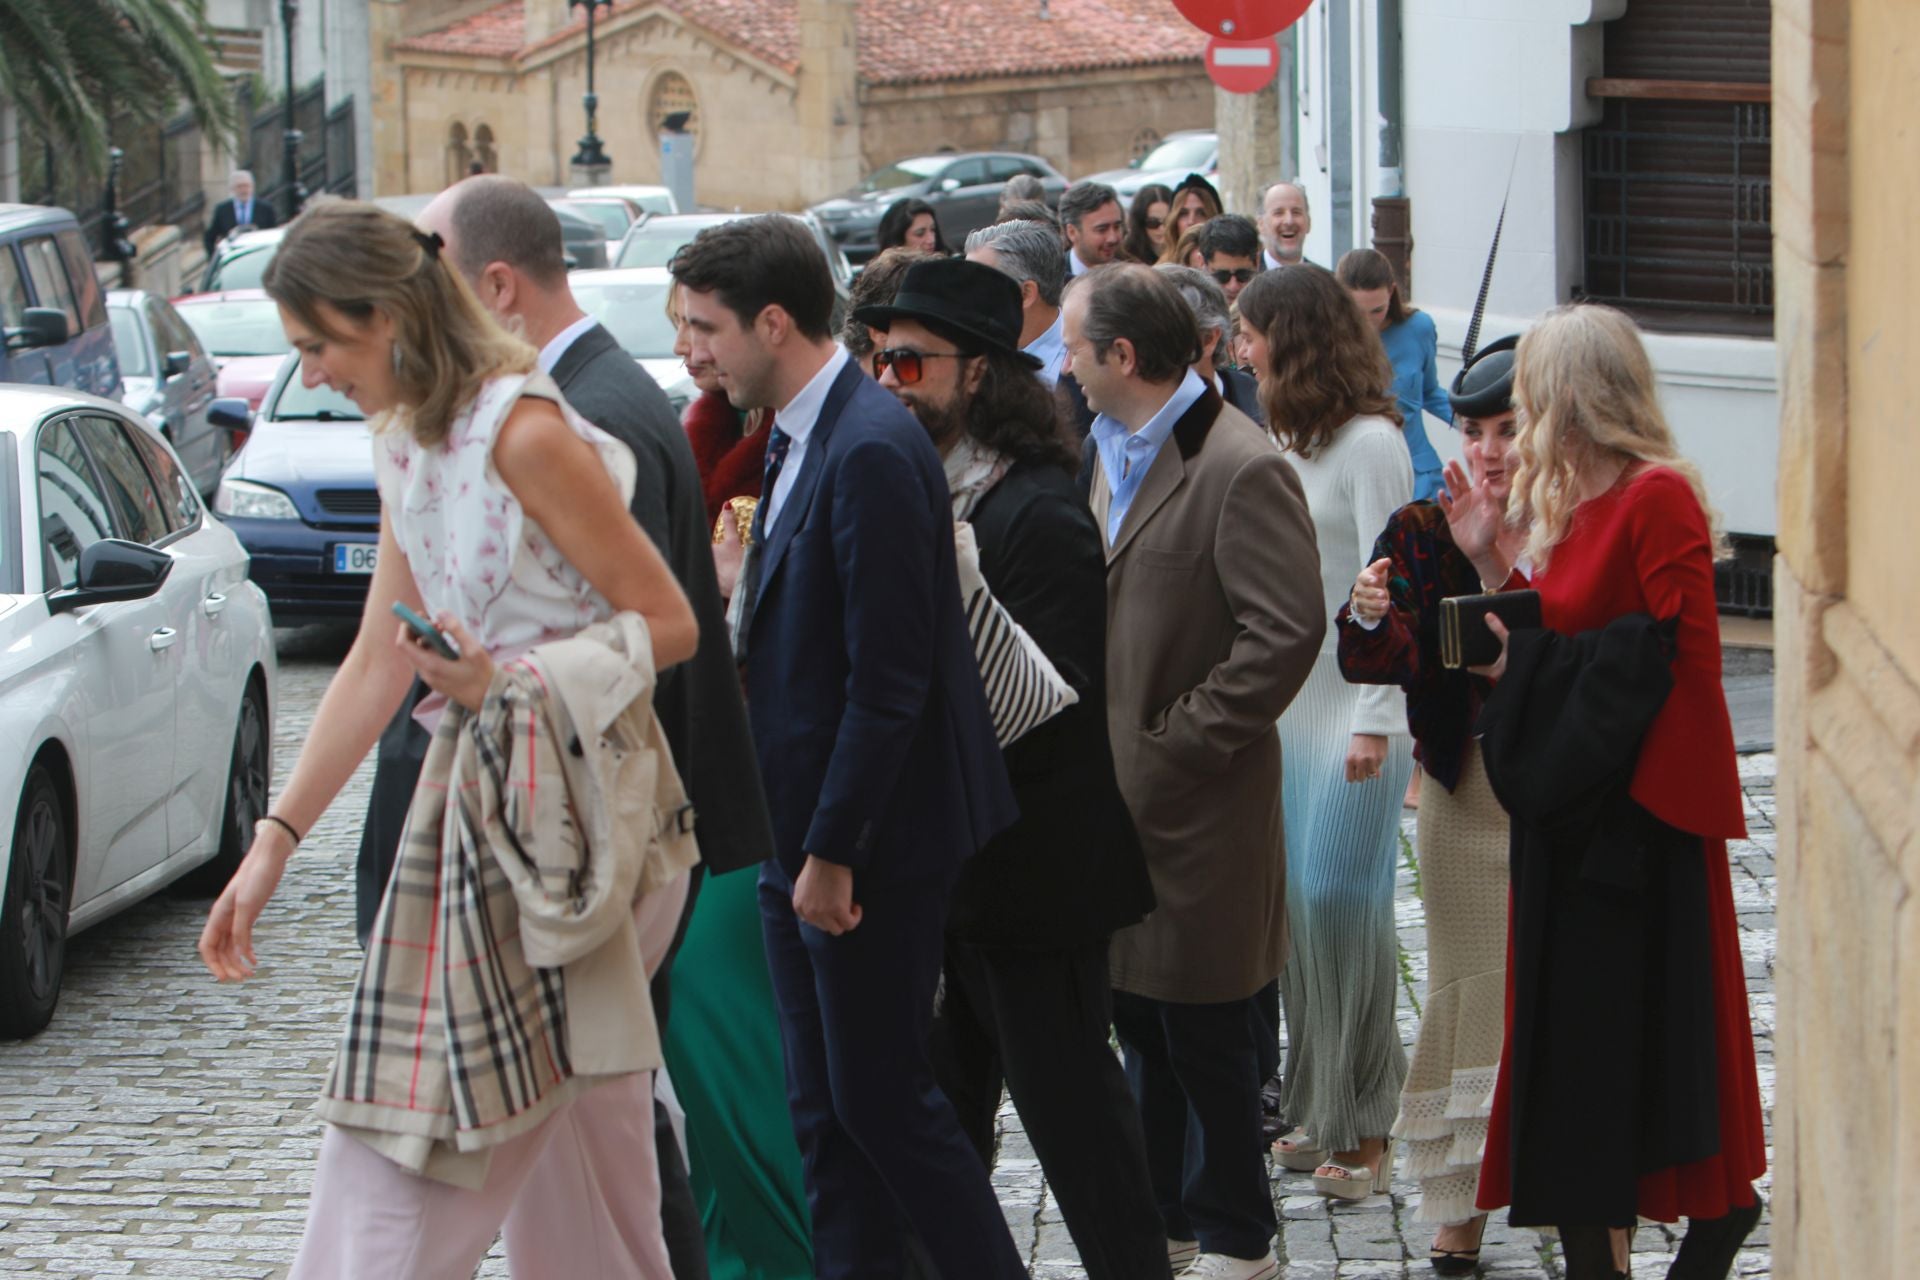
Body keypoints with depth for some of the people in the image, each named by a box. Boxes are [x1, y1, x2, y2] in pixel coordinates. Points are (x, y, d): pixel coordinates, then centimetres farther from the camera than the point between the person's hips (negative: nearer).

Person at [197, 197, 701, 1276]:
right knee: (573, 1140, 11)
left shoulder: (524, 433, -16)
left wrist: (505, 678, -25)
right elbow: (378, 664, 15)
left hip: (566, 811, -9)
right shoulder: (408, 446, 12)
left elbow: (670, 623, -13)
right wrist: (276, 840, 13)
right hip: (480, 792, 9)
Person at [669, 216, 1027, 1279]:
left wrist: (833, 851, -20)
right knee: (825, 1110, 12)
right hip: (801, 837, 10)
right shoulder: (800, 439, 11)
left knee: (882, 1098, -2)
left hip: (869, 843, -10)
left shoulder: (872, 450, -20)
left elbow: (889, 679, -22)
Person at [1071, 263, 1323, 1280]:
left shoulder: (1241, 469, -16)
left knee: (1204, 1032, 1)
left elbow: (1288, 631, -21)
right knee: (1136, 1016, 15)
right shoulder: (1102, 451, 12)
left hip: (1195, 804, -8)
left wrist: (1179, 741, -18)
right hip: (1114, 790, 8)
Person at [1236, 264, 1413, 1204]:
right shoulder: (1285, 440, 13)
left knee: (1340, 899, -8)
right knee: (1295, 903, 6)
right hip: (1287, 704, 8)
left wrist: (1375, 722, -17)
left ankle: (1363, 1128, 1)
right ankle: (1317, 1111, 13)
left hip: (1357, 707, -8)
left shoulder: (1370, 441, -11)